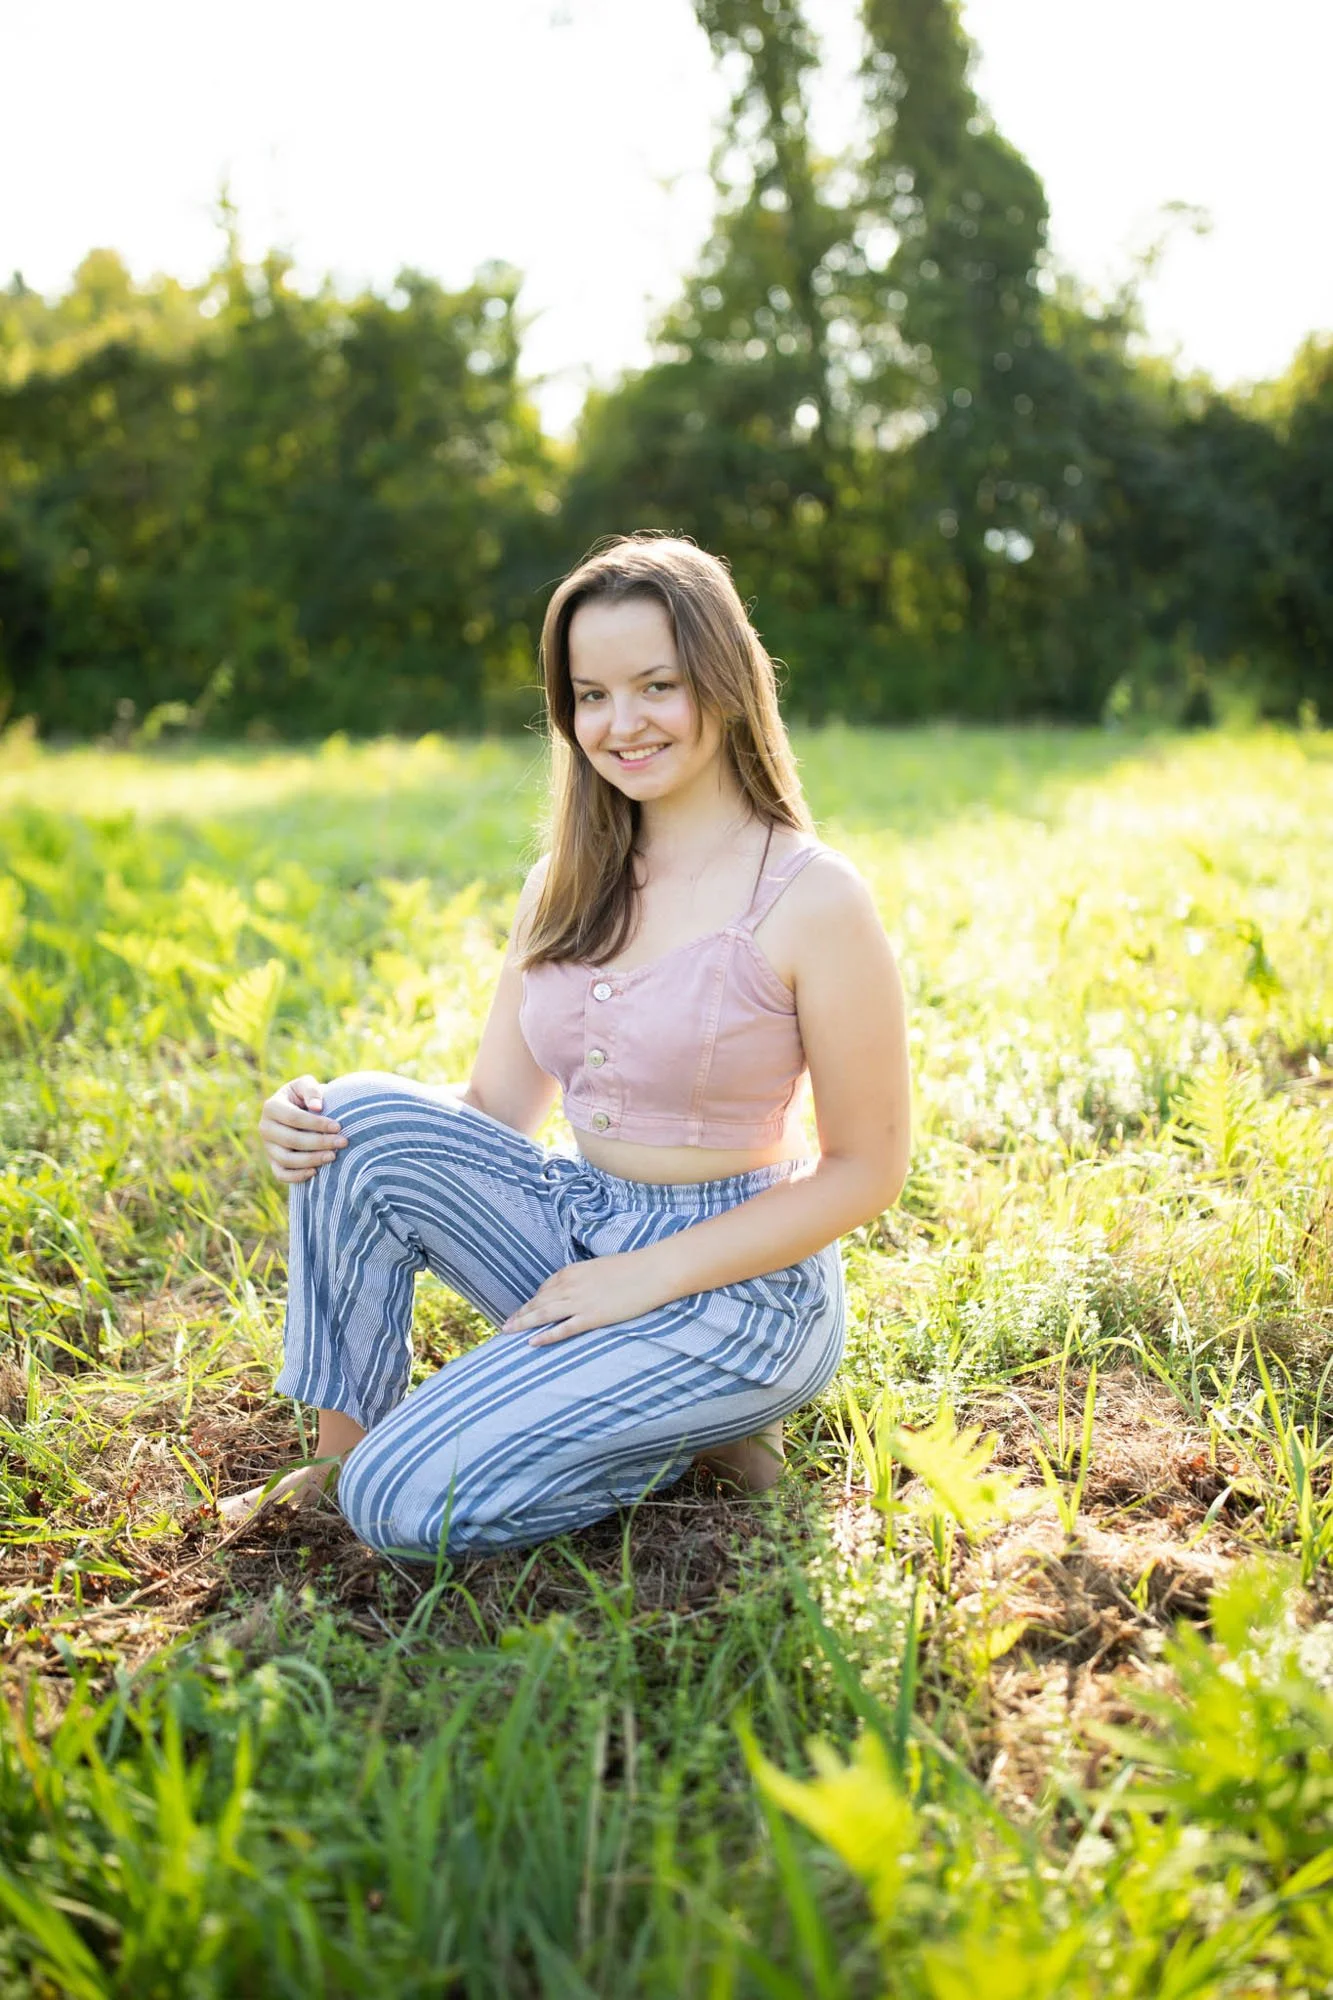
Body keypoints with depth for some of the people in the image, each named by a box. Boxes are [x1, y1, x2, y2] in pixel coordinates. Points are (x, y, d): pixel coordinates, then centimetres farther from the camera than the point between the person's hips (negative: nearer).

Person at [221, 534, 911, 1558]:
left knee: (405, 1503, -18)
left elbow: (867, 1168, -12)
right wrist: (311, 1125, -14)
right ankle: (338, 1448, -3)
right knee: (364, 1116, -18)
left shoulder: (813, 896, -16)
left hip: (736, 1284, -6)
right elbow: (496, 1106, 5)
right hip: (575, 1223, 6)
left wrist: (648, 1277, -18)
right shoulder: (566, 885, 4)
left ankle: (703, 1431, 4)